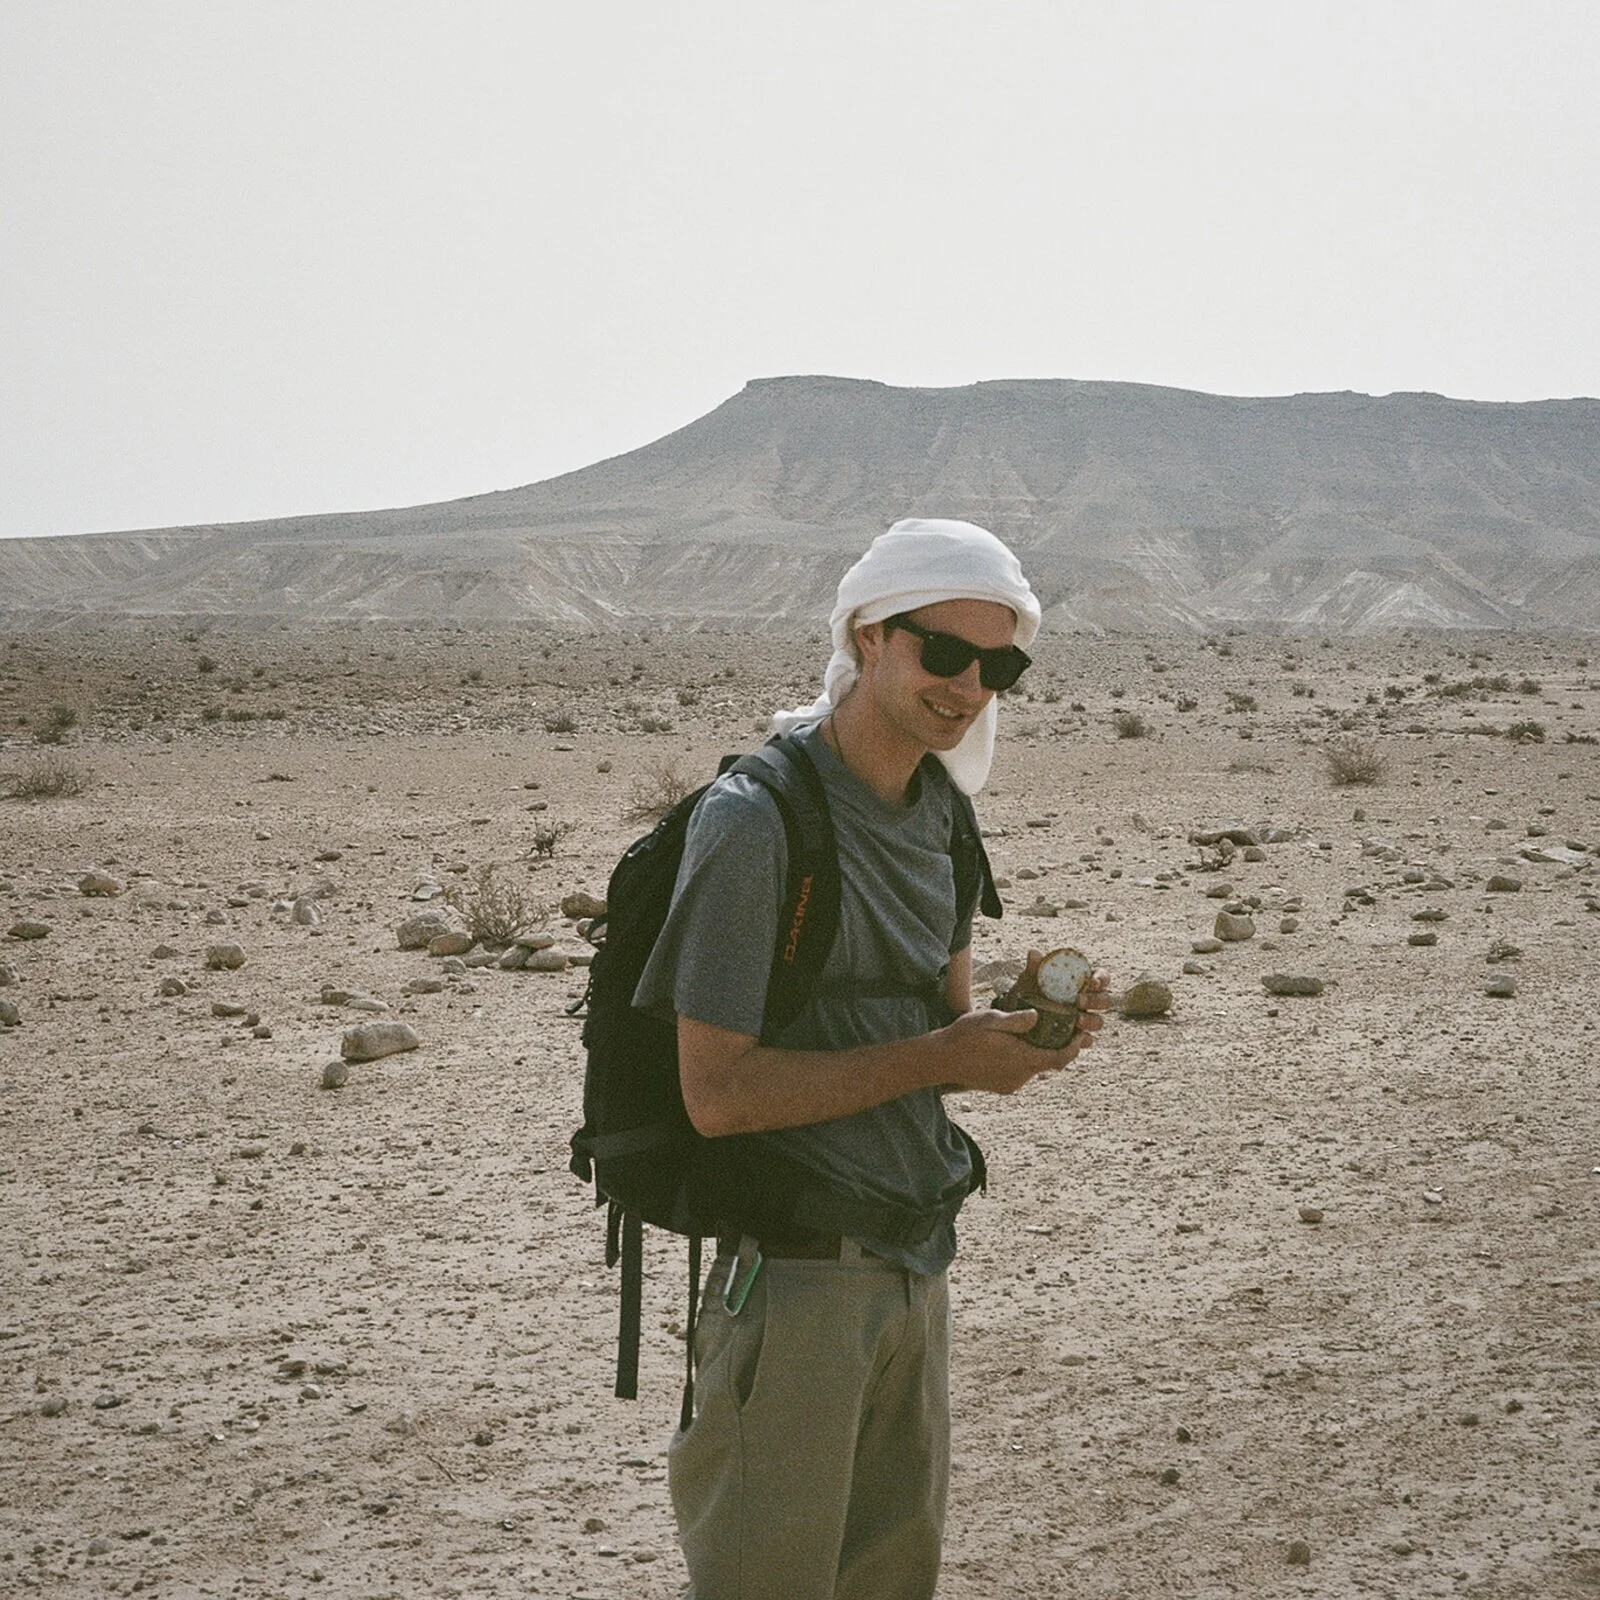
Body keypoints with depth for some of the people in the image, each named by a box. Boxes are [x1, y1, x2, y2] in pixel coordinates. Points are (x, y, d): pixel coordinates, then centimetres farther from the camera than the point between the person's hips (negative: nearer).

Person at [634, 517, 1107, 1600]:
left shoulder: (937, 810, 9)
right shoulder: (755, 822, -17)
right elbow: (717, 1093, -20)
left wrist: (1022, 1029, -7)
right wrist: (936, 1058, -20)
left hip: (920, 1266, 8)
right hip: (795, 1281, -8)